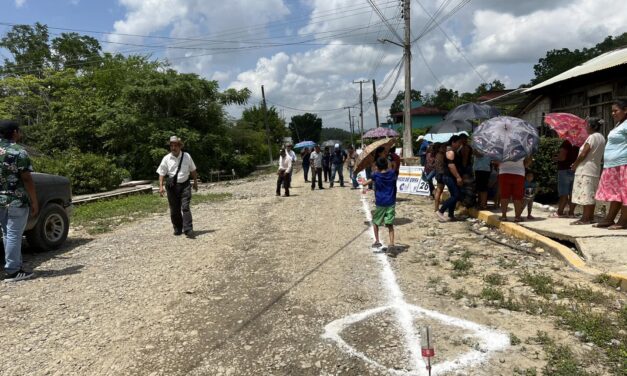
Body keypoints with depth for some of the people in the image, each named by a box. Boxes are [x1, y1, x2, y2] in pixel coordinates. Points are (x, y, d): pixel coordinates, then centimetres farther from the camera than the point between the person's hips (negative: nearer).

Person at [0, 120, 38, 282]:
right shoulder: (19, 152, -13)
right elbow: (27, 179, -15)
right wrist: (34, 202, -10)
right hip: (17, 201, -7)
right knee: (14, 235, -3)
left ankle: (14, 266, 23)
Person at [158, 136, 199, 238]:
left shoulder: (187, 156, 1)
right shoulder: (166, 159, -1)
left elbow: (193, 170, 12)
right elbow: (161, 173, 0)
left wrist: (195, 182, 16)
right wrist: (161, 186, -10)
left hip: (184, 184, -1)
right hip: (171, 186, 1)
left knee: (185, 207, -11)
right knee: (174, 209, 7)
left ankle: (188, 230, -12)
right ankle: (177, 229, 22)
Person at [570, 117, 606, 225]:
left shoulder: (592, 137, -14)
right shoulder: (602, 138, 14)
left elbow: (583, 154, -17)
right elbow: (601, 157, 18)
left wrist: (574, 165, -5)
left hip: (586, 169, -9)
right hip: (595, 169, 9)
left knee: (585, 194, -8)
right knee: (591, 195, 12)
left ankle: (585, 218, -8)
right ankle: (590, 216, 16)